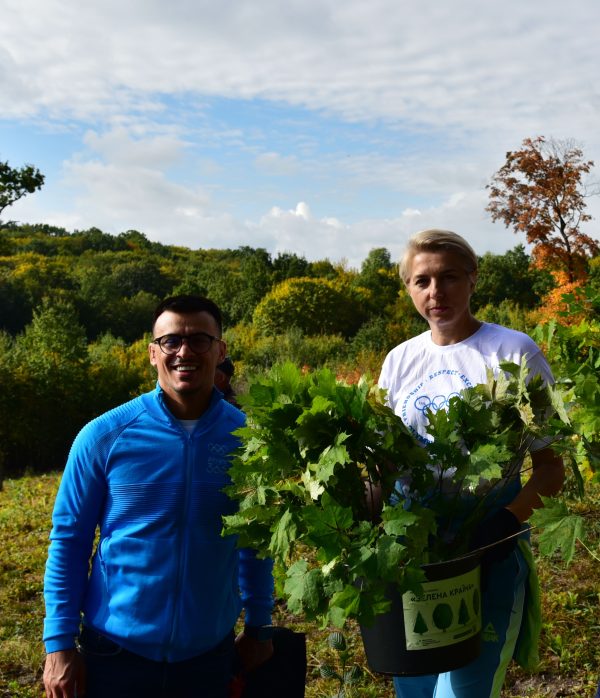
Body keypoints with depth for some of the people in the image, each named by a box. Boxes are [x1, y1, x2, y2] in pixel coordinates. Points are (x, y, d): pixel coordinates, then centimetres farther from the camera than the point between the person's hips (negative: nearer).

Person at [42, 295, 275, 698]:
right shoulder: (104, 435, -11)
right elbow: (69, 539, -4)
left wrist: (259, 627, 7)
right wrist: (59, 643, -6)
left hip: (210, 651, 2)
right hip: (115, 651, -1)